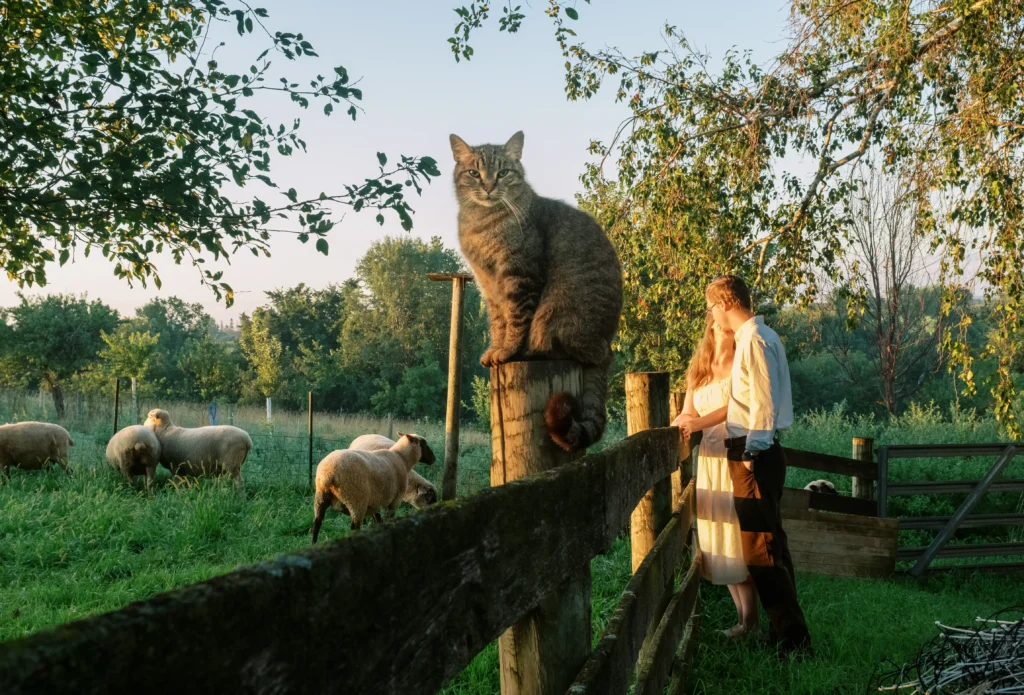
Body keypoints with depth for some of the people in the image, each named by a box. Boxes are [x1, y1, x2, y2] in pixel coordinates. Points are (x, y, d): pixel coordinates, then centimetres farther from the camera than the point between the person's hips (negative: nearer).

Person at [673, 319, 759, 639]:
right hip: (708, 460, 6)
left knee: (738, 536, -5)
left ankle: (749, 619, 3)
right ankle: (742, 613, 17)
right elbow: (687, 414, 14)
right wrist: (682, 422, -8)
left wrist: (700, 422, -28)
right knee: (717, 538, 7)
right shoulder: (698, 369, 14)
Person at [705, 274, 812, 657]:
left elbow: (764, 403, -20)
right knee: (770, 545, 17)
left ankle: (793, 640, 0)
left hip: (754, 455, -10)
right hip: (754, 452, 10)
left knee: (760, 550, -6)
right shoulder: (760, 336, 14)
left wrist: (751, 454, -18)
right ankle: (787, 630, 26)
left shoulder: (754, 340, -16)